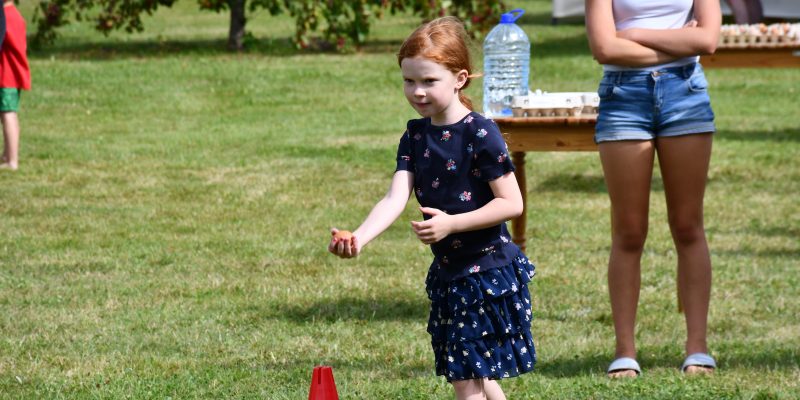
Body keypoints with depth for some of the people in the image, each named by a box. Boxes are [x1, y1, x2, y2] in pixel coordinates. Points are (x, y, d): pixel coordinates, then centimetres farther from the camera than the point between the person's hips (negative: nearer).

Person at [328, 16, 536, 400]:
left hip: (488, 269, -7)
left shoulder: (480, 134, -15)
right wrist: (359, 238, -25)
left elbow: (511, 203, -15)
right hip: (448, 271, 7)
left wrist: (451, 223, -23)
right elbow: (395, 199, -7)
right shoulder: (416, 136, 4)